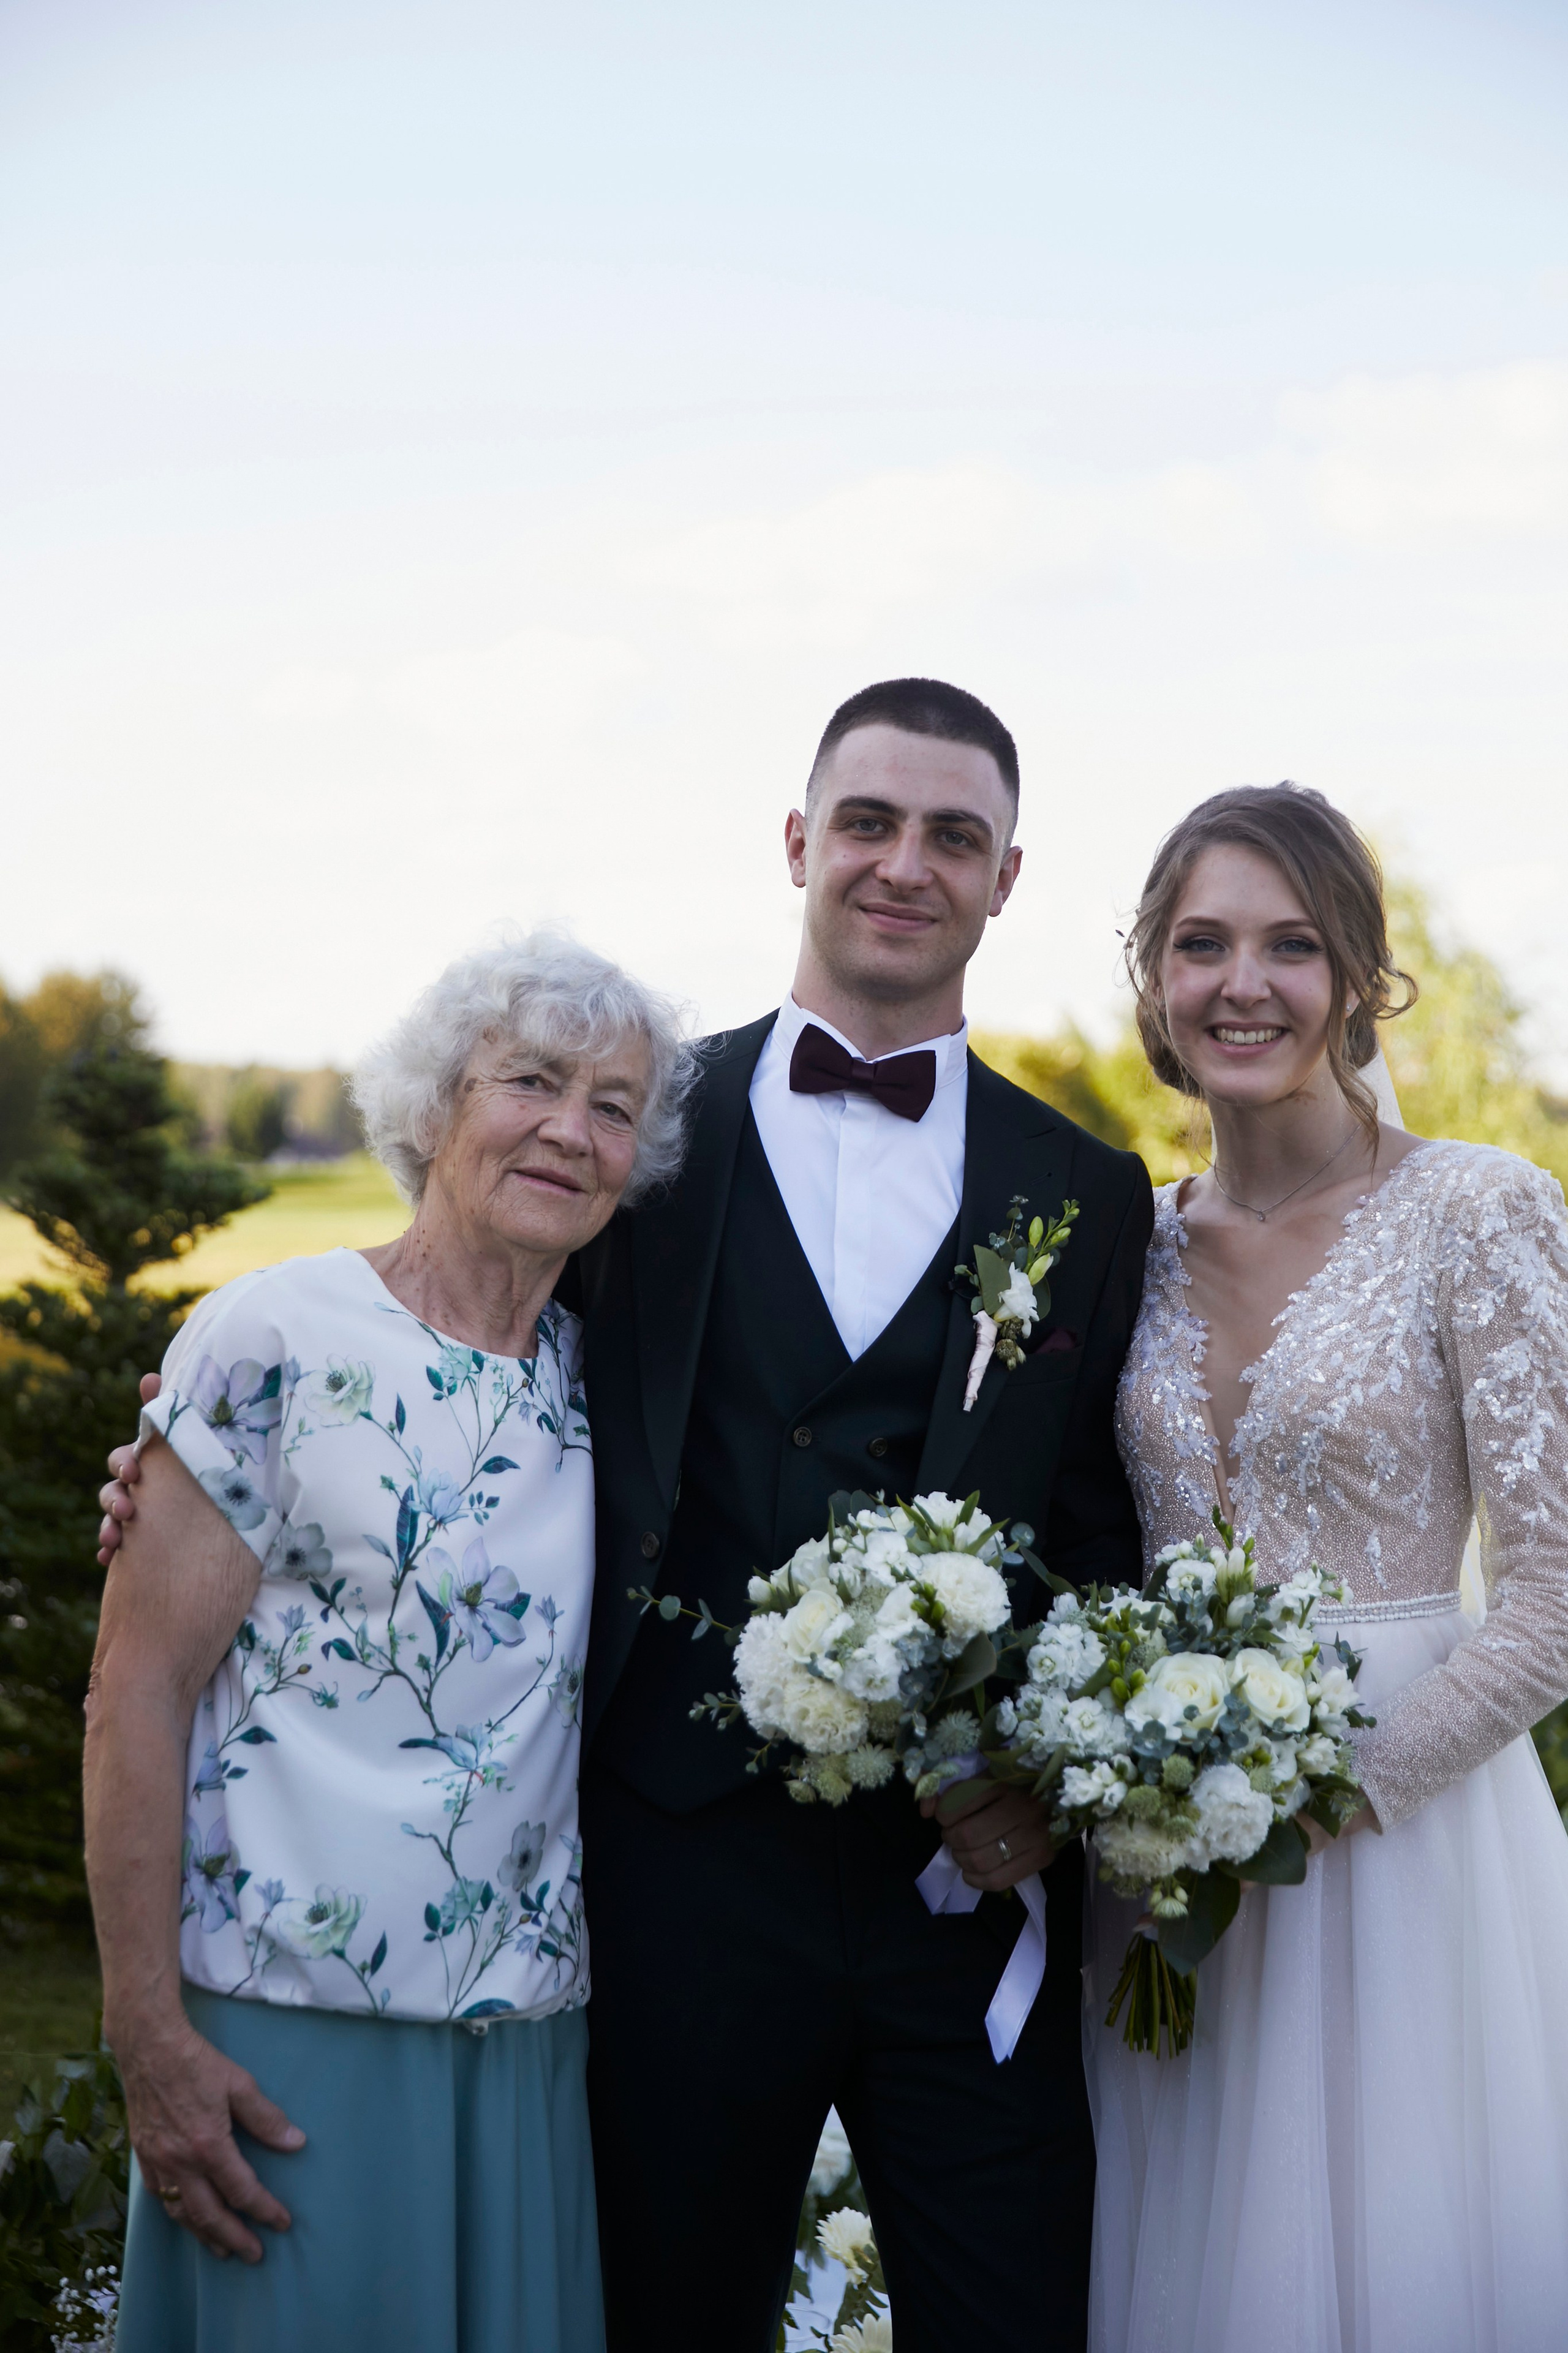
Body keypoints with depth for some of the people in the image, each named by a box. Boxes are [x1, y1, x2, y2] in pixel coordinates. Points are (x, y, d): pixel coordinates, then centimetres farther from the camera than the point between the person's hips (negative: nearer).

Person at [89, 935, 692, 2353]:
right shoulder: (278, 1341, -9)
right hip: (288, 2033, -5)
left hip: (527, 2038, 5)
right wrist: (150, 2038, -13)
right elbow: (136, 1689, -10)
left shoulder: (594, 1374, 8)